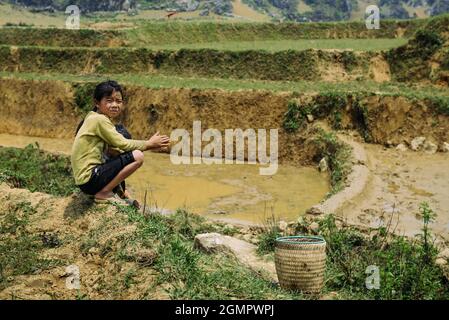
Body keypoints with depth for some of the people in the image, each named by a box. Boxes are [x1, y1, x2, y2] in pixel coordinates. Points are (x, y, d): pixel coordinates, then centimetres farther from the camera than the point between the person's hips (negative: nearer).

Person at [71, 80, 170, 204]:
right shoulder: (99, 120, -15)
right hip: (89, 179, -10)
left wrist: (148, 145, 2)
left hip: (86, 177, 10)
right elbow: (123, 144, -14)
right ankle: (103, 193, -9)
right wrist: (149, 144, -1)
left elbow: (117, 146, 10)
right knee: (137, 156, -16)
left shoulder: (95, 118, 13)